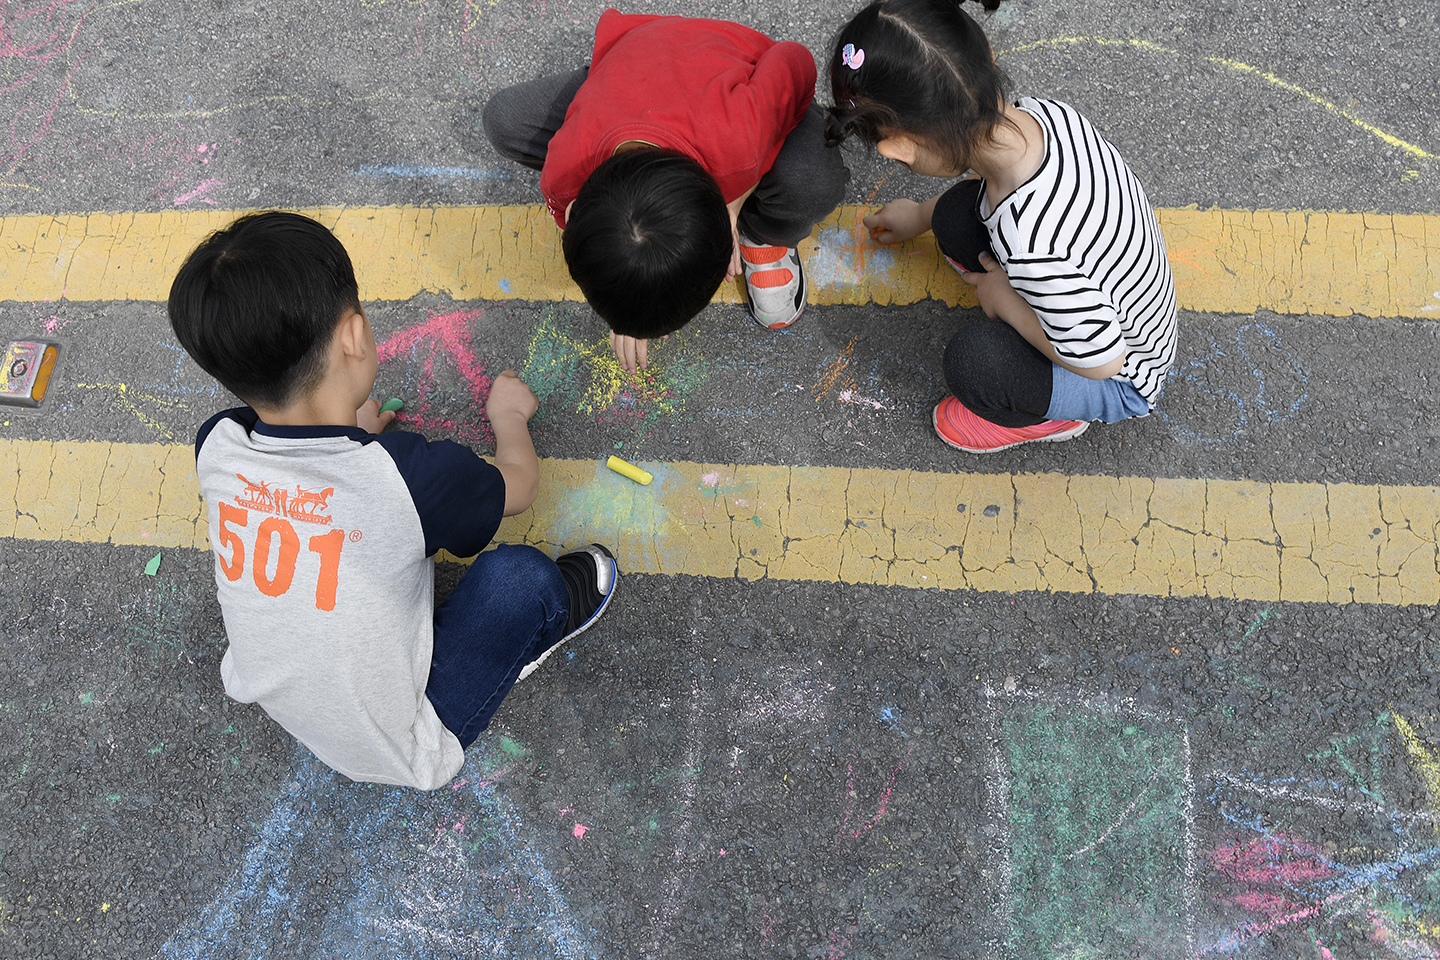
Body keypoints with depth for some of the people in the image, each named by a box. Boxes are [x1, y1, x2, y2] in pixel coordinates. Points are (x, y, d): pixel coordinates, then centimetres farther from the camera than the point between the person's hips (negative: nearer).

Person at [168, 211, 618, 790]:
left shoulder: (215, 446, -18)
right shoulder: (411, 476, -32)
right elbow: (519, 486, -8)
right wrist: (509, 415, 12)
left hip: (260, 696, 6)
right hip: (396, 757, -5)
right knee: (518, 573, -10)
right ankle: (556, 613, 23)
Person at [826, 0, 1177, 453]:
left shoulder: (1032, 248, -45)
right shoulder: (1043, 112, -20)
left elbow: (1100, 361, -31)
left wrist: (1009, 303, -18)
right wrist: (921, 216, 21)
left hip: (1121, 380, -7)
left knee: (973, 358, -28)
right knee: (959, 215, -4)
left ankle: (1052, 415, 6)